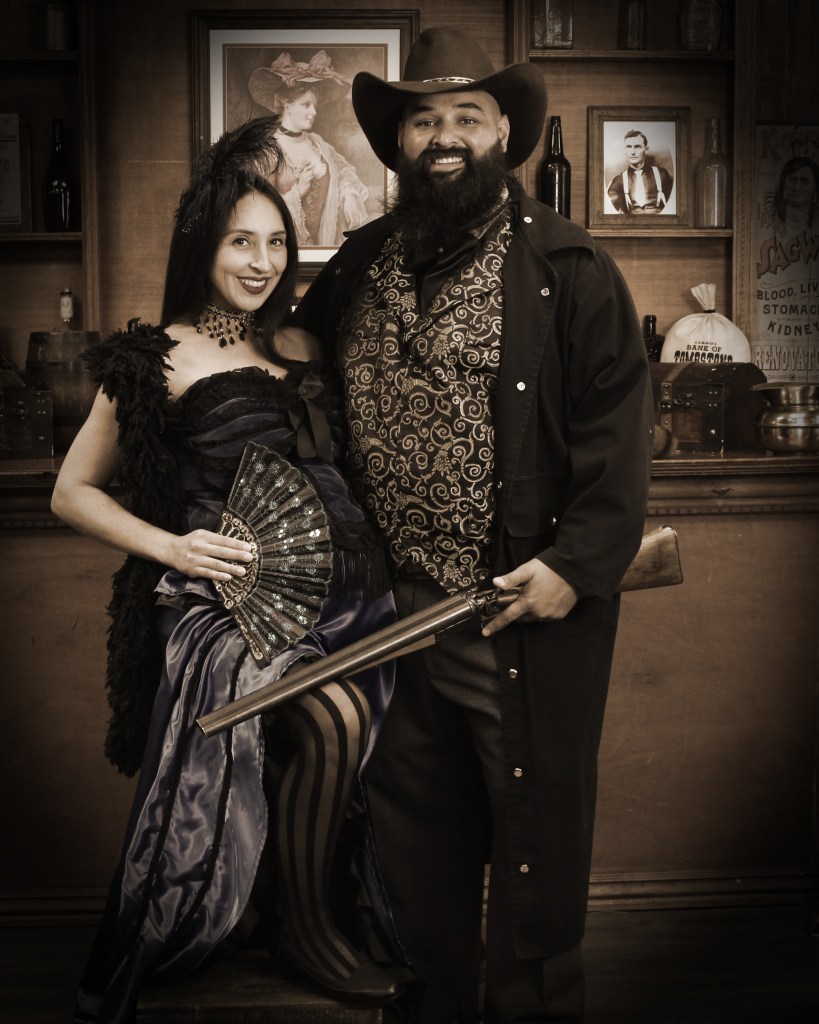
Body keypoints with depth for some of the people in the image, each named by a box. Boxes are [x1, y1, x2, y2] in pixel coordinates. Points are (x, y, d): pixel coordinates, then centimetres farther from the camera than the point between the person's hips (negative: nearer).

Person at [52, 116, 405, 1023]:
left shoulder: (300, 349, 15)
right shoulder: (157, 360, -1)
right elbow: (71, 493, 2)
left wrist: (368, 547, 6)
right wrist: (172, 546, -11)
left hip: (338, 591, 6)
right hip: (230, 604, -6)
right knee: (333, 721, -24)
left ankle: (324, 908, 22)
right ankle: (306, 930, 1)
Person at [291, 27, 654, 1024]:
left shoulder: (571, 269, -4)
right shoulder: (357, 266, 10)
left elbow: (617, 430, -8)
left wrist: (577, 565, -18)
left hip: (529, 611, -4)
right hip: (393, 607, 5)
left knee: (535, 843, 8)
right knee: (412, 840, 17)